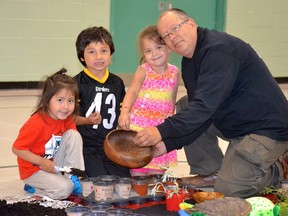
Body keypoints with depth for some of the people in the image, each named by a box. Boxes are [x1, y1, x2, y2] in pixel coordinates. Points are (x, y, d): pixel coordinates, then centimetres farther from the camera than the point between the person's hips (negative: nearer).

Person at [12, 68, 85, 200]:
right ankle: (34, 187, 0)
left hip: (55, 165, 6)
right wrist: (42, 162, -27)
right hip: (33, 170, -6)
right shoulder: (37, 123, -26)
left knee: (73, 134, -12)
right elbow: (17, 148, -21)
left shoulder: (67, 120, -6)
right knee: (64, 189, -27)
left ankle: (73, 178, -6)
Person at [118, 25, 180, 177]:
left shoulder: (175, 73, 3)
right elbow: (132, 91, -22)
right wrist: (124, 112, -40)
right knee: (138, 172, 0)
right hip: (138, 127, -3)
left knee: (157, 173, 6)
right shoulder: (143, 71, -8)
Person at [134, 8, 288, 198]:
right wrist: (167, 144, -8)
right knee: (184, 109, 4)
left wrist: (162, 131, -36)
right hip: (236, 125, 9)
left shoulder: (220, 49, -24)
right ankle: (210, 171, 10)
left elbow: (205, 107, -33)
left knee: (228, 189, -18)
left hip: (269, 127, -9)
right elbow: (200, 111, 3)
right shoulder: (189, 62, 6)